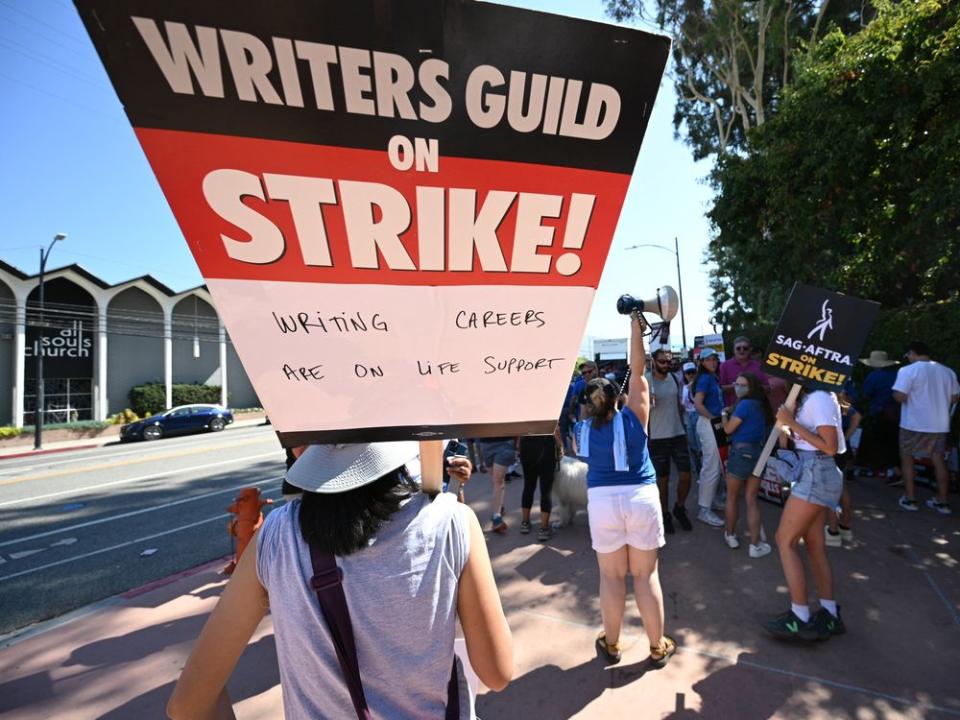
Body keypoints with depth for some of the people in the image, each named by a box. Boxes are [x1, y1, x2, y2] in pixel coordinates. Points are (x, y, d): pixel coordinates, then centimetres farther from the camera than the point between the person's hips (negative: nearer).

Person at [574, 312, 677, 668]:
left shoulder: (582, 430, 0)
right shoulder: (632, 417, -3)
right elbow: (637, 369, -2)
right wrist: (636, 325, 2)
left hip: (602, 502, 0)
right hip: (641, 498, 0)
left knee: (611, 575, 13)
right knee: (646, 574, 11)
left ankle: (611, 644, 27)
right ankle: (658, 647, 25)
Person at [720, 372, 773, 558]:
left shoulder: (745, 404, -14)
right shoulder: (761, 405, 10)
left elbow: (728, 429, -10)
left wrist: (724, 414, 6)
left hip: (742, 452, -7)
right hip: (759, 454, 7)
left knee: (732, 497, 13)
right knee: (752, 500, 11)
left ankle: (730, 535, 26)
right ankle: (755, 545, 10)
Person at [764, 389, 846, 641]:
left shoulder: (820, 398, -15)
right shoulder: (809, 398, 12)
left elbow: (830, 447, -19)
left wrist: (792, 423, -18)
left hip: (816, 474, -9)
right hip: (813, 474, 9)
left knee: (786, 540, -5)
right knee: (815, 545, 12)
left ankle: (800, 619, 1)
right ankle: (829, 615, 20)